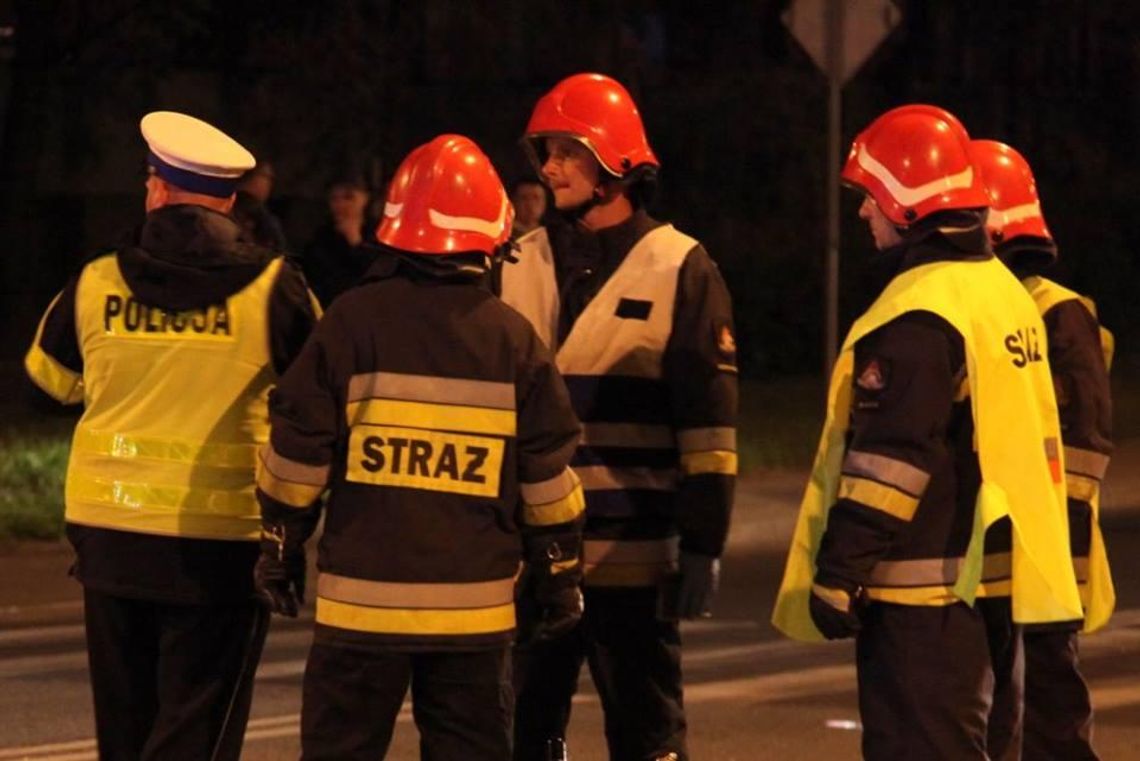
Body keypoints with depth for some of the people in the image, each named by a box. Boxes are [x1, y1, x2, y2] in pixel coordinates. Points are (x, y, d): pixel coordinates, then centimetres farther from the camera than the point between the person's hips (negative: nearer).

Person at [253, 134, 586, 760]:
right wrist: (558, 576, 15)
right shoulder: (513, 339, 1)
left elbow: (298, 449, -2)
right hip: (476, 605, 2)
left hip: (363, 595, -2)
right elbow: (548, 476, 4)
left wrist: (280, 546, 11)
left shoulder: (354, 321, -5)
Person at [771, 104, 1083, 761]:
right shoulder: (1005, 292, 13)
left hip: (925, 590, -10)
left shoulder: (917, 316, -17)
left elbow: (888, 464, -20)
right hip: (1003, 579, 10)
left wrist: (838, 575, -16)